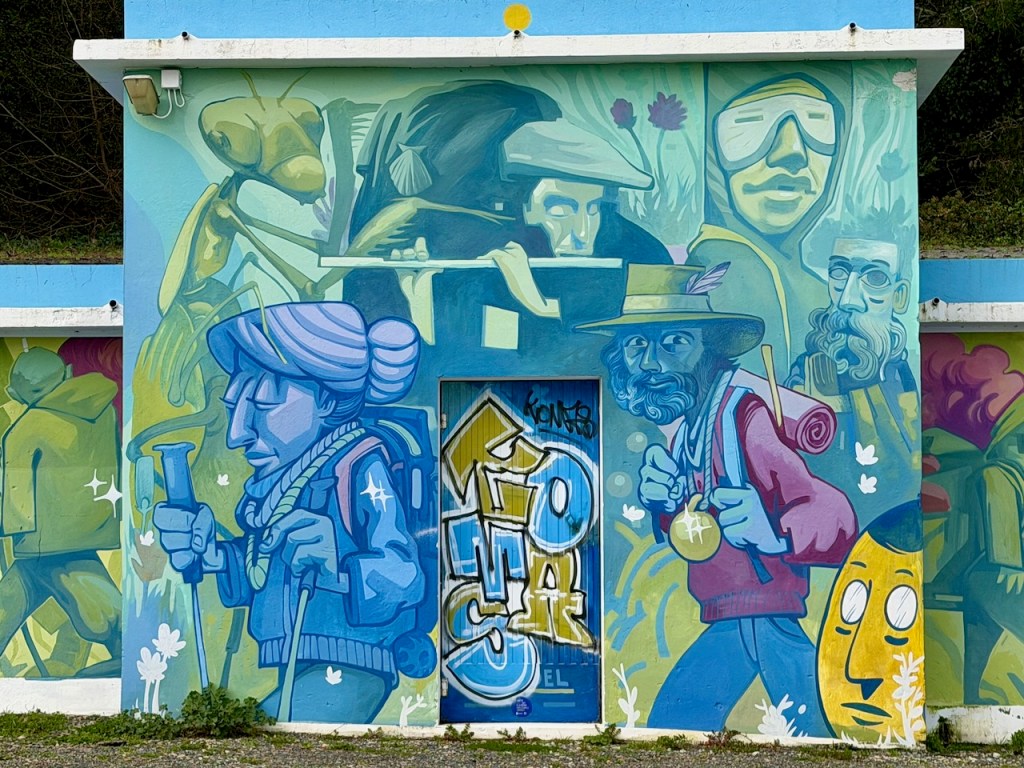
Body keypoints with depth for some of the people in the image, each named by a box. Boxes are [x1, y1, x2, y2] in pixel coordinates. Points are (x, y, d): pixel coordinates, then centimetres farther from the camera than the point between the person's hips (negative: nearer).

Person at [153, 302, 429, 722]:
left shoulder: (360, 467, -14)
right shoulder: (275, 478, 11)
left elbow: (407, 578, -23)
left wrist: (339, 567, -41)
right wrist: (207, 554, 0)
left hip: (345, 673, -9)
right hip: (293, 676, 9)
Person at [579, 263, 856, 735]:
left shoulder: (751, 415, -18)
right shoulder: (685, 429, 7)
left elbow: (836, 519, -27)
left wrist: (775, 534, -47)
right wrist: (662, 504, -3)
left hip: (775, 620, -8)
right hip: (730, 625, 8)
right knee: (668, 724, 15)